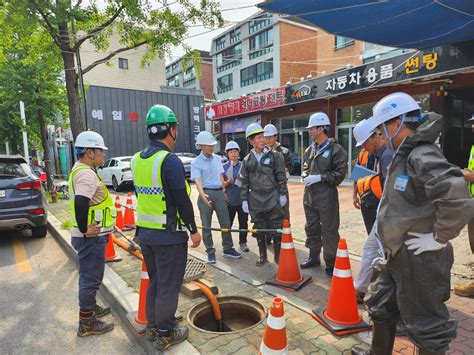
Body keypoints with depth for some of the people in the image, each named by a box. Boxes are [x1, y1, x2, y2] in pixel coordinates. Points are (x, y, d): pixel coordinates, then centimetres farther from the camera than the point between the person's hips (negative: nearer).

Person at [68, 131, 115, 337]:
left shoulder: (79, 170, 13)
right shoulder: (87, 174, -21)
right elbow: (80, 203, -35)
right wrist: (84, 230, -24)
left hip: (90, 236, 10)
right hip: (91, 238, -10)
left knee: (88, 275, 24)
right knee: (91, 278, 2)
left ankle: (91, 308, 41)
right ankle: (87, 324, 15)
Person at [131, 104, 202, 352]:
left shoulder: (137, 160, 5)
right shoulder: (170, 160, -19)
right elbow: (182, 200, -19)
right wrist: (193, 230, -9)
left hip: (145, 232, 8)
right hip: (169, 235, -8)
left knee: (154, 281, 22)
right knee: (168, 286, 8)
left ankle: (152, 326, 36)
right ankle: (165, 334, 23)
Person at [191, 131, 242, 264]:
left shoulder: (217, 158, 9)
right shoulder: (196, 162, -6)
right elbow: (197, 180, -17)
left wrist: (224, 191, 14)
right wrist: (202, 195, -33)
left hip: (219, 192, 4)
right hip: (206, 194, -4)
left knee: (225, 223, 7)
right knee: (206, 225, 5)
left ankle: (228, 249, 21)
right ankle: (210, 252, 18)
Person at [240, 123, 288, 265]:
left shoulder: (274, 155, 0)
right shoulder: (247, 160, 6)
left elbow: (281, 176, -1)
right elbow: (244, 181, 7)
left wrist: (283, 194, -5)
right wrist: (244, 199, 4)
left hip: (273, 197, -2)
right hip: (255, 199, 2)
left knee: (276, 228, 4)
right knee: (259, 229, 11)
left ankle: (278, 255, 20)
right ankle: (262, 255, 28)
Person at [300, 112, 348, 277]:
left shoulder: (335, 149, -9)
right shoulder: (309, 150, 12)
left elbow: (340, 174, -12)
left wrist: (320, 177, -18)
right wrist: (305, 177, 0)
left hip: (327, 197, -7)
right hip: (309, 195, 7)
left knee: (329, 231, 2)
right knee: (311, 228, 18)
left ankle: (331, 263, 17)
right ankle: (314, 257, 35)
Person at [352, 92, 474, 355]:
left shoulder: (423, 157, -22)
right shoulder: (403, 156, 9)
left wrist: (440, 238, -21)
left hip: (419, 259, -10)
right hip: (397, 255, 10)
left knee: (425, 323, 9)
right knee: (381, 306, 24)